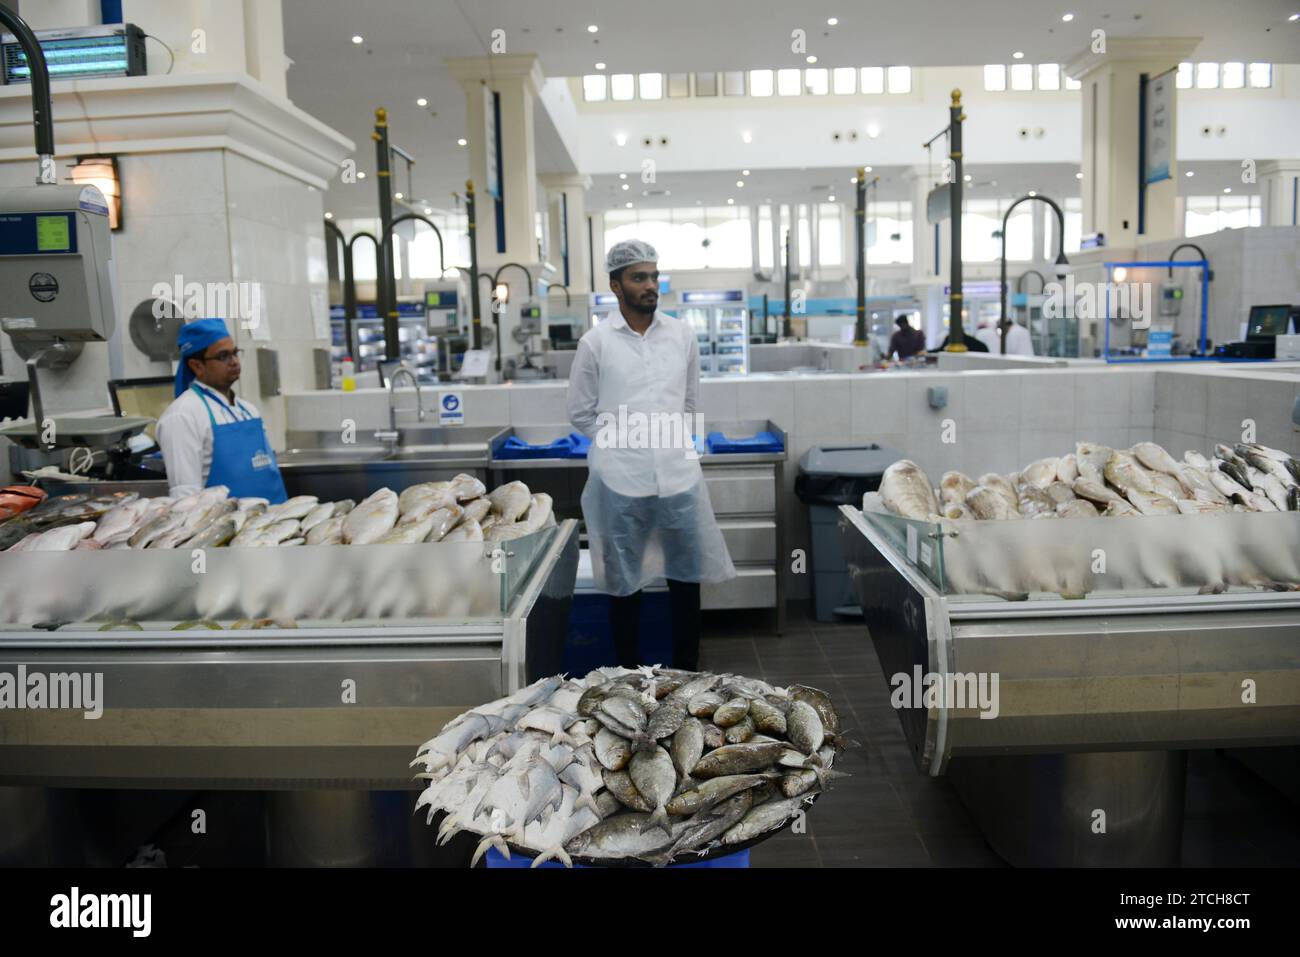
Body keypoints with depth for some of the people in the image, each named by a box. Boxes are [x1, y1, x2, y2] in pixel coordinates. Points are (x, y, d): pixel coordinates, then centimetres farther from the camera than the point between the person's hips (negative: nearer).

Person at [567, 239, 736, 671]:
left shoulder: (682, 335, 6)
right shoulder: (596, 342, -1)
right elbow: (581, 413, 5)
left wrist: (675, 441, 9)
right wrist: (623, 440, 1)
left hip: (679, 473, 3)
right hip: (621, 478, -2)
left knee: (687, 577, 10)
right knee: (624, 583, 8)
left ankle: (687, 671, 25)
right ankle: (629, 673, 23)